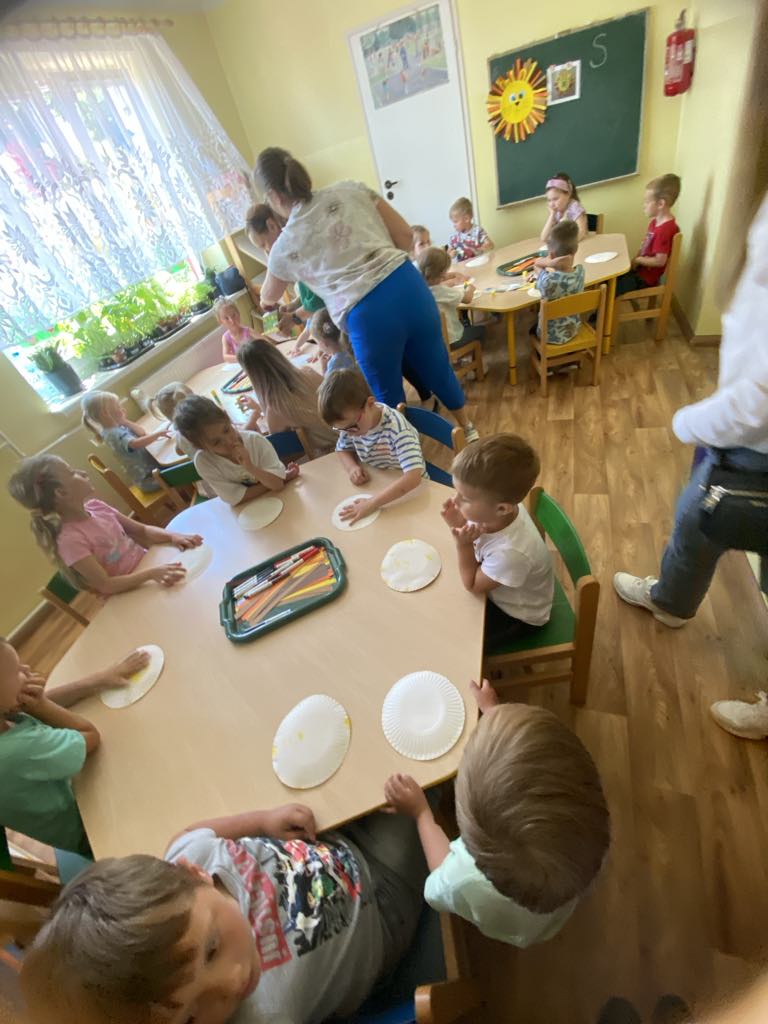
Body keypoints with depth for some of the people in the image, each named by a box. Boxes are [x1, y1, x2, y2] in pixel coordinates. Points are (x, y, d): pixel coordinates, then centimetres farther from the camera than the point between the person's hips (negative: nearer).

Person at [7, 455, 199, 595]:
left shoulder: (95, 506, -3)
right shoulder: (70, 539, -23)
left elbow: (141, 530, 4)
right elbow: (106, 585, -25)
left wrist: (172, 536, -15)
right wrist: (152, 573, -37)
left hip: (146, 563, 7)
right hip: (129, 594, -7)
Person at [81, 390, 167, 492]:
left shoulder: (118, 426, 7)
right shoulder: (113, 433, -22)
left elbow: (142, 433, 4)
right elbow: (136, 444, -39)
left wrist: (125, 422, -7)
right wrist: (158, 433, -31)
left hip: (150, 467, 9)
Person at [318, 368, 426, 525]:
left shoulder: (396, 427, -29)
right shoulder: (350, 422, -10)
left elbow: (414, 477, -37)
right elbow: (343, 449, 9)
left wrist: (372, 503, -41)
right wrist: (352, 467, -12)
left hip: (409, 491, -5)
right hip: (377, 486, 5)